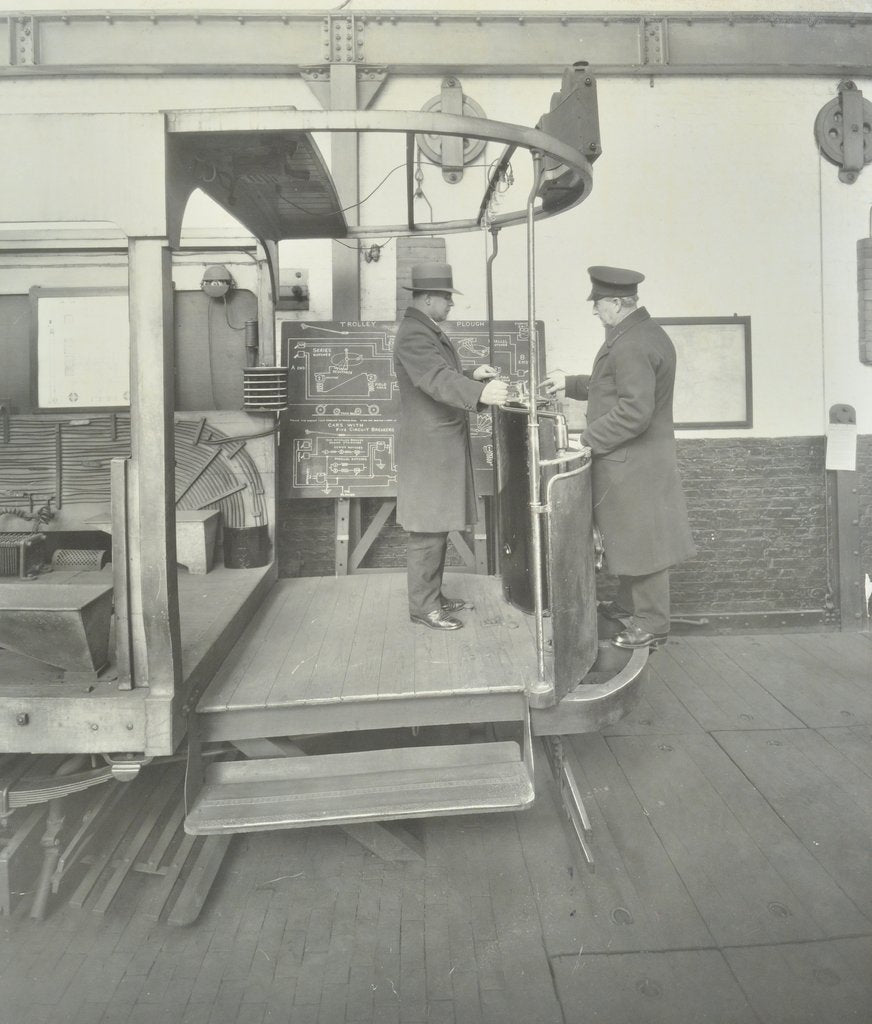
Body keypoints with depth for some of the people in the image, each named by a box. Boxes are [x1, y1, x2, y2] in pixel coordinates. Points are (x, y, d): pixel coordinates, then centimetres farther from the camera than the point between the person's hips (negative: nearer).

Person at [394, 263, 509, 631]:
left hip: (443, 446, 11)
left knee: (439, 527, 16)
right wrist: (480, 393, -48)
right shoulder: (413, 336, -17)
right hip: (427, 448, -11)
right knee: (427, 531, -4)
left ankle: (433, 594, 27)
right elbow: (437, 380, -33)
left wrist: (472, 375, 4)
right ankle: (422, 606, 6)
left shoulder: (430, 331, 17)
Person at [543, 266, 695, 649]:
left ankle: (652, 625, 14)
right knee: (628, 537, 20)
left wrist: (589, 438, -19)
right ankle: (628, 606, 35)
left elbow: (635, 410, -28)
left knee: (641, 541, 1)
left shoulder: (630, 346, -22)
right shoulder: (645, 333, 12)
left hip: (633, 465, -11)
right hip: (634, 461, 11)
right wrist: (570, 384, 19)